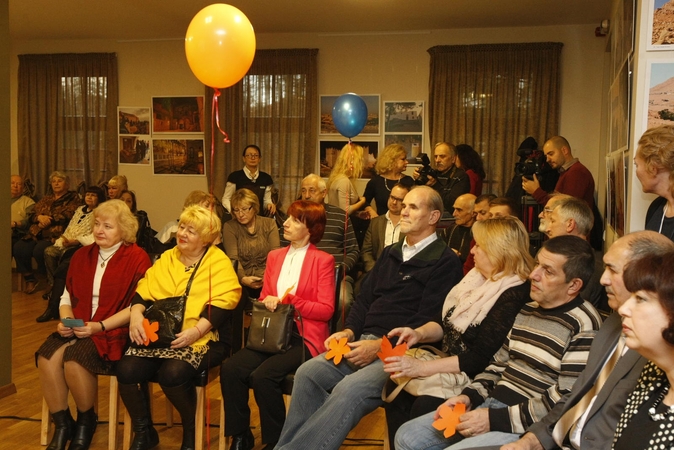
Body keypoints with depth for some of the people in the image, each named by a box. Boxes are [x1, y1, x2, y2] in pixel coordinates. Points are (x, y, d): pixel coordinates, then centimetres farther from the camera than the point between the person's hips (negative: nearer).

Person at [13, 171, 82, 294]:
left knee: (39, 250, -33)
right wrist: (40, 217, -4)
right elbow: (31, 216, 19)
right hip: (37, 234, 6)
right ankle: (30, 279, -6)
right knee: (18, 247, -21)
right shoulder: (46, 199, 26)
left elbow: (69, 216, -7)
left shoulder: (73, 198, 9)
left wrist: (49, 220, -11)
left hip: (56, 235, -6)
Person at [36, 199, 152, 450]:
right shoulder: (82, 255, 14)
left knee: (74, 360, -30)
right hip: (77, 329, 6)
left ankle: (86, 421, -1)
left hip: (114, 331, -5)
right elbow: (67, 296, 16)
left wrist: (100, 326, -19)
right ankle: (62, 424, -4)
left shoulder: (137, 258, -5)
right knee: (47, 357, -23)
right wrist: (66, 320, -5)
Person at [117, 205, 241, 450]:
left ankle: (191, 429, -2)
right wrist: (136, 314, -10)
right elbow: (144, 291, 11)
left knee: (172, 373, -32)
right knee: (126, 369, -21)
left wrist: (196, 330, -22)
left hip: (200, 339, -5)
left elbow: (222, 303, -10)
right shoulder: (166, 258, 20)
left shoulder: (219, 262, 3)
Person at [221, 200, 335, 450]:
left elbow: (326, 310, -8)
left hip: (304, 337, -5)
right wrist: (268, 303, -1)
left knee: (263, 375, -29)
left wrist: (288, 301, -16)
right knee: (230, 368, -21)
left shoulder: (323, 261, -1)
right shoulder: (275, 256, 17)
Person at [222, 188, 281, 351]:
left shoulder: (269, 224, 9)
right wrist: (243, 279, -28)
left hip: (265, 279, 1)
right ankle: (235, 350, -20)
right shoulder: (229, 227, 6)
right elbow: (233, 258, -8)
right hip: (241, 280, -1)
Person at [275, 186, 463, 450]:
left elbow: (428, 321, -12)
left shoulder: (445, 262, -3)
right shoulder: (390, 253, 21)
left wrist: (380, 346, -18)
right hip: (365, 343, 7)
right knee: (308, 373, -17)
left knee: (349, 389, -32)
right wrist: (349, 332, 0)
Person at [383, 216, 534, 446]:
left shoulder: (513, 296, -19)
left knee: (423, 406, -27)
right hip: (449, 363, 8)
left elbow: (480, 358, -23)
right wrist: (420, 333, -7)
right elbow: (446, 319, 14)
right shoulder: (479, 276, 8)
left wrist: (420, 367, -24)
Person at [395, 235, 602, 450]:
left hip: (528, 427, -8)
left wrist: (495, 419, -20)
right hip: (490, 404, 8)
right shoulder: (527, 310, 13)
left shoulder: (584, 326, -14)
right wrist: (469, 396, 1)